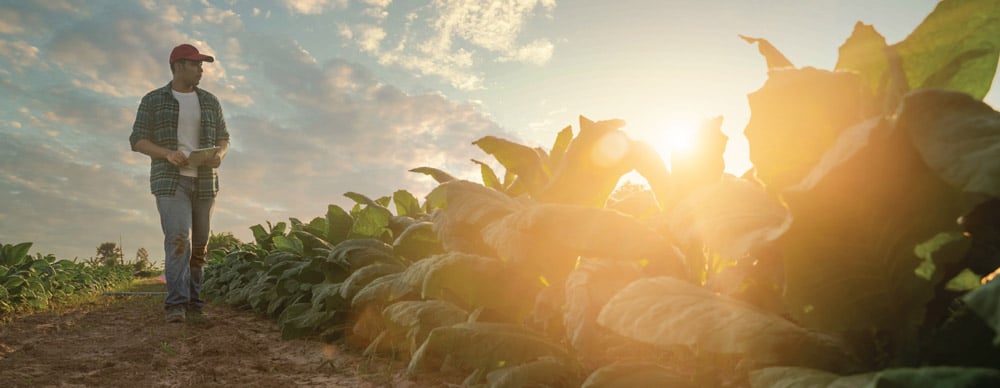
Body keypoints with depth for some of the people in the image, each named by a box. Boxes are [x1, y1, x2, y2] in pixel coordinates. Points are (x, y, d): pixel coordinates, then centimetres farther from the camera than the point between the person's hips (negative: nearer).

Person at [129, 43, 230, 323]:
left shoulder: (209, 102, 10)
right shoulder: (153, 101, 1)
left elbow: (223, 139, 11)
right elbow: (138, 141, -2)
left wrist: (219, 155, -13)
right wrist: (168, 153, -21)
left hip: (204, 182, 4)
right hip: (170, 182, -4)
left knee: (199, 245, 6)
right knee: (178, 240, -20)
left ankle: (192, 300, 17)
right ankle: (176, 305, -22)